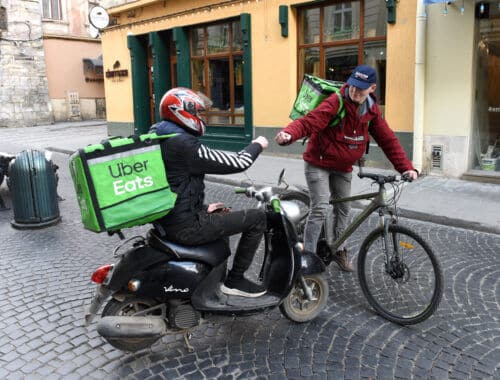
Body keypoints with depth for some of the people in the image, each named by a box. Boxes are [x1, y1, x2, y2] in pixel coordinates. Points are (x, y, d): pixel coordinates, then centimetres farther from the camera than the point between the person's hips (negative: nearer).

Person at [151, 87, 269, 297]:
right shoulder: (184, 145, -21)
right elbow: (236, 164, -17)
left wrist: (202, 208, 17)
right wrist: (257, 145, 1)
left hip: (166, 220, 10)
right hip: (186, 227, -10)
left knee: (222, 214, 33)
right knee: (257, 218, -4)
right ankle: (234, 280, 7)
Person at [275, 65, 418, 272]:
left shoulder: (372, 110, -4)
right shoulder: (336, 102, -22)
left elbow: (388, 140, -2)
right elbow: (308, 122, -33)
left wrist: (406, 167, -9)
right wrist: (288, 134, -54)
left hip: (343, 168, 6)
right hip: (318, 163, -6)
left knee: (343, 208, 15)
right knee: (320, 210, -13)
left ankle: (339, 251, 34)